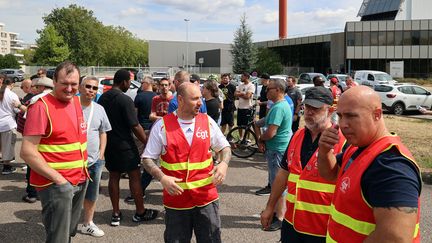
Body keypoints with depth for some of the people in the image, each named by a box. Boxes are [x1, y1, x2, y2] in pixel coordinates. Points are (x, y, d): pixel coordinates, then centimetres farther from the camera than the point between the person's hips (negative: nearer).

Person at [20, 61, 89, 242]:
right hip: (55, 184, -7)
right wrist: (58, 179, -20)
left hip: (81, 179, 7)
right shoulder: (41, 106, -15)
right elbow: (27, 152, -19)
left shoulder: (77, 101, 7)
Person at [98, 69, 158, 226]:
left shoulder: (102, 98, 5)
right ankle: (140, 212, 14)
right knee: (135, 176, 5)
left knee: (114, 176, 12)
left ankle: (116, 214, 17)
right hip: (124, 145, -7)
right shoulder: (125, 100, -18)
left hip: (108, 144, 7)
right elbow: (135, 126, -19)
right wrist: (147, 143, -10)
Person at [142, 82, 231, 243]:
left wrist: (224, 163, -8)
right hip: (176, 199, -1)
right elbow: (147, 159, -1)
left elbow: (225, 147, 13)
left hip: (206, 197, 2)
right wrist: (162, 178, -18)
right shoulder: (162, 126, -5)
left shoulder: (208, 122, 2)